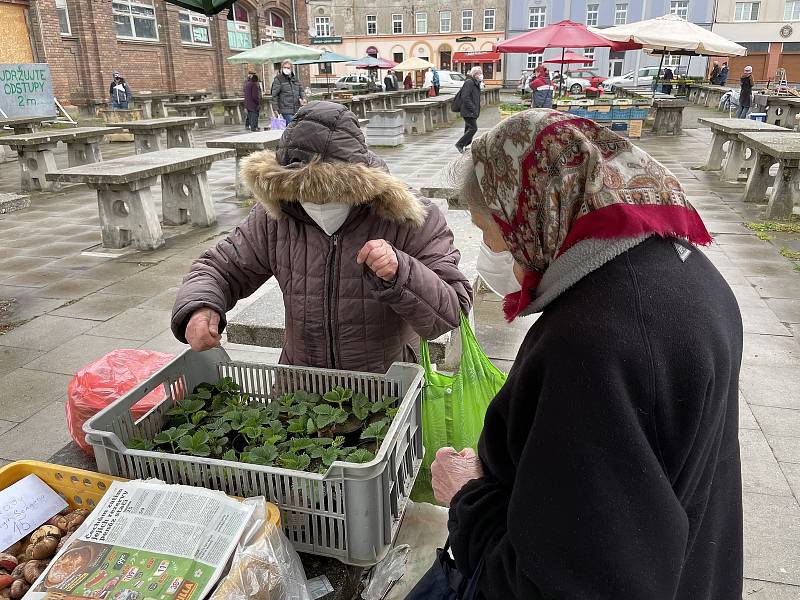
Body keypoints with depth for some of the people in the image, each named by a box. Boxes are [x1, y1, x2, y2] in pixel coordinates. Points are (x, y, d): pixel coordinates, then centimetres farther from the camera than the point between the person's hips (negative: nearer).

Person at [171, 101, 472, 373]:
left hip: (386, 387, -1)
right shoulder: (274, 218, -3)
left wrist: (400, 274, -32)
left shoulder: (413, 222, -13)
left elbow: (454, 310, -14)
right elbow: (220, 268, 7)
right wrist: (199, 306, -15)